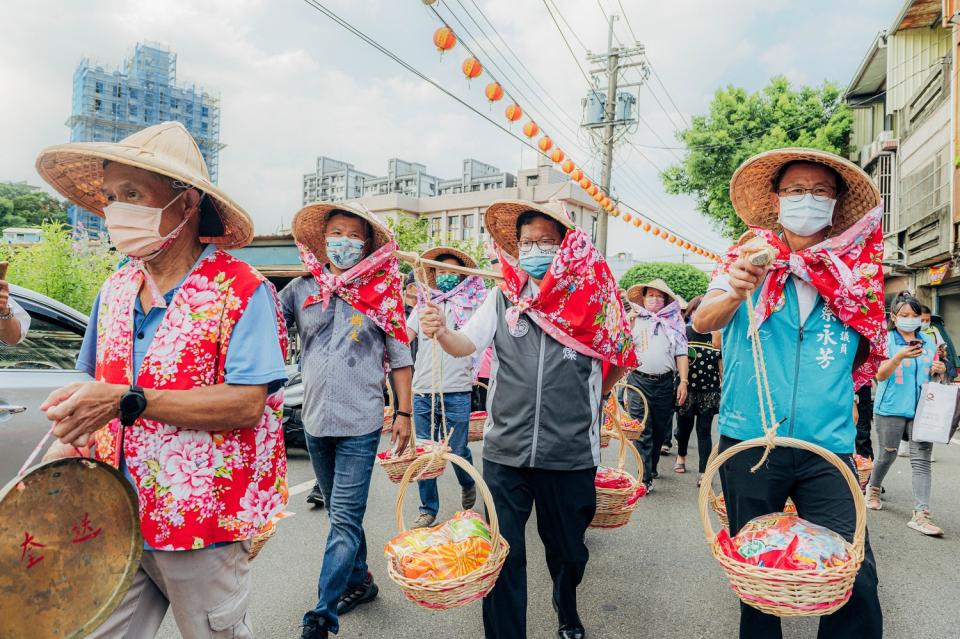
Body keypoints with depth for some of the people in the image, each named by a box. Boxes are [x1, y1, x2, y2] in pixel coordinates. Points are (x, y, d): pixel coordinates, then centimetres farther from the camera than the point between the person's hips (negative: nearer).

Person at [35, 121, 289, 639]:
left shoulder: (241, 291, -15)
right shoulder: (115, 291, 7)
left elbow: (248, 405, -23)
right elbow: (97, 384, 16)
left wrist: (127, 402, -26)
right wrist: (71, 439, -3)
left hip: (203, 528, -5)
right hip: (116, 518, 6)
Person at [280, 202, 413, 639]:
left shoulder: (383, 294, -1)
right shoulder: (300, 289, 3)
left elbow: (400, 358, 2)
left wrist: (404, 413, 0)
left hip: (360, 424, -3)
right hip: (315, 421, 4)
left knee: (344, 520, -4)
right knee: (342, 514, 18)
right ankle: (360, 581, 37)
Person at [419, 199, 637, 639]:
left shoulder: (590, 299, -2)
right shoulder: (503, 298, 1)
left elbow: (622, 358, 11)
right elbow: (465, 345, -8)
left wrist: (594, 394, 11)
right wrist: (440, 331, -27)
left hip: (571, 454, 0)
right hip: (505, 451, 0)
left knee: (567, 550, 19)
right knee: (503, 556, 3)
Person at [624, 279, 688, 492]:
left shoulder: (674, 323, 12)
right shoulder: (634, 321, 7)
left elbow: (681, 354, 10)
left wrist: (683, 382, 1)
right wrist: (624, 386, -4)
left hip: (666, 383, 3)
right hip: (639, 381, -2)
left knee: (661, 430, 13)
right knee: (642, 432, -6)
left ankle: (652, 467, 32)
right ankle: (645, 477, -3)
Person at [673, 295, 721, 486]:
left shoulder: (716, 335, 3)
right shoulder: (684, 332, 0)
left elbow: (721, 362, 8)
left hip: (709, 391, 0)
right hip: (687, 389, 0)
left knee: (705, 431, 0)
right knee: (684, 426, 15)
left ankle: (703, 472, 2)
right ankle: (681, 456, 42)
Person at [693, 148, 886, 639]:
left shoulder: (855, 272, 7)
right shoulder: (748, 260, 3)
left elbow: (868, 358, 18)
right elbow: (702, 321, -13)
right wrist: (737, 292, -33)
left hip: (827, 448, 1)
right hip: (749, 440, -1)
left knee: (855, 575, -7)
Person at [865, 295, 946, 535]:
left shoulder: (928, 342, 11)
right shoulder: (886, 340, -3)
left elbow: (932, 376, 20)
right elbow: (880, 375, -12)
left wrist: (939, 371, -4)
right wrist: (900, 357, -28)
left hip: (922, 409, 3)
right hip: (891, 408, -3)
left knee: (922, 460, -5)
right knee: (887, 455, 9)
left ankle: (921, 515, -8)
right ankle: (873, 489, 37)